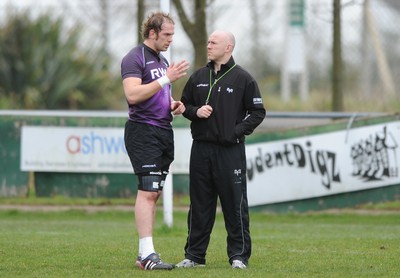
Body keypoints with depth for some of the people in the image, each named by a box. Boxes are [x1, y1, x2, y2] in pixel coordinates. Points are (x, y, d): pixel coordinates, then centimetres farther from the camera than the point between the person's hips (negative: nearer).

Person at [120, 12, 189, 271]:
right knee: (148, 191, -14)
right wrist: (166, 79, -22)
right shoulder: (135, 58, -8)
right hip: (143, 130, -9)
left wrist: (174, 105, 10)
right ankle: (147, 254, -17)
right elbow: (133, 94, -22)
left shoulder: (163, 61, 20)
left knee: (154, 193, 8)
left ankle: (144, 254, 11)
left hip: (164, 131, 9)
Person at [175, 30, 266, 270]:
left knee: (235, 205, -2)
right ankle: (194, 255, 13)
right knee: (199, 205, 8)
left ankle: (239, 256, 4)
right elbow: (184, 105, 20)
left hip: (230, 151, -4)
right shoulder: (199, 77, 12)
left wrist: (239, 131, -11)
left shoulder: (242, 78, -1)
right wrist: (195, 112, -2)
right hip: (201, 149, 4)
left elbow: (258, 112, 0)